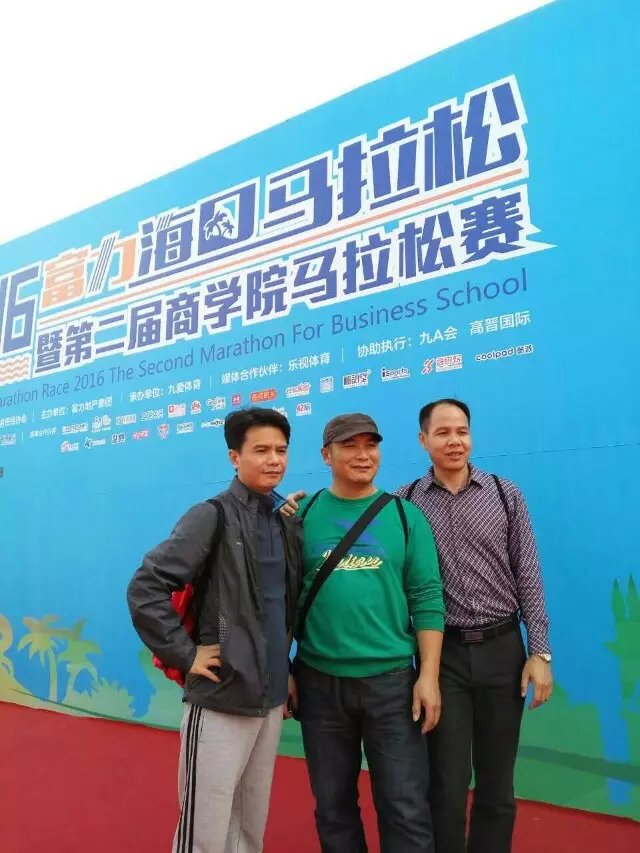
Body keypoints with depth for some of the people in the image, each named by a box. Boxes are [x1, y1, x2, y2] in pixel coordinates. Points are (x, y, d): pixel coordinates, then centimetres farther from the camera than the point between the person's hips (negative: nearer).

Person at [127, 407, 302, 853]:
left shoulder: (288, 525, 7)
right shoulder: (212, 516, -12)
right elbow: (145, 588, -18)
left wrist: (288, 671, 13)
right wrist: (186, 655, -16)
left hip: (272, 699, 6)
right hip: (221, 699, -6)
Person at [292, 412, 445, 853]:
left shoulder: (404, 515, -1)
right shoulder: (304, 514, 0)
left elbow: (427, 598, -2)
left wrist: (429, 676, -7)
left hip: (392, 678, -1)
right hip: (319, 680, 1)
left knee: (405, 806, 7)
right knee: (333, 803, 16)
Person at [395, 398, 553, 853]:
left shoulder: (505, 494, 0)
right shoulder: (404, 503, -3)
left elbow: (528, 576, 1)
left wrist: (540, 651, -2)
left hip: (502, 649, 2)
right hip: (443, 653, -1)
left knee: (497, 781, 15)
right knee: (447, 782, 8)